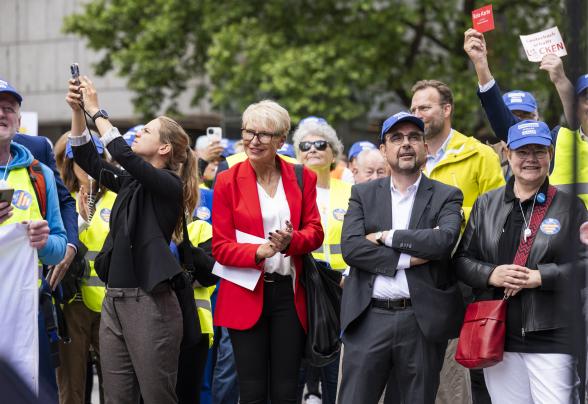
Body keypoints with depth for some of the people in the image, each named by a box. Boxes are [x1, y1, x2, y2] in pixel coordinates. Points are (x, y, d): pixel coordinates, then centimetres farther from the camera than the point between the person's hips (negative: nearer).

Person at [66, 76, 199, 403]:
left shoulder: (169, 185, -7)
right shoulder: (131, 182, 15)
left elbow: (124, 156, -20)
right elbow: (88, 160, 20)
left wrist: (96, 111, -12)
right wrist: (78, 111, 8)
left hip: (149, 301, -8)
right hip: (115, 299, 8)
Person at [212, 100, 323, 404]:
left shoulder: (302, 178, 5)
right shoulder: (228, 181, -1)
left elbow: (315, 230, 6)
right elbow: (220, 247, -3)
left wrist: (291, 241, -17)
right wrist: (258, 252, -22)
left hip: (289, 294, 2)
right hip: (246, 295, -2)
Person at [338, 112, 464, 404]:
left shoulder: (446, 196, 6)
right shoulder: (363, 194, 10)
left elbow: (444, 240, -15)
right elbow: (350, 247, -5)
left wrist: (386, 236, -10)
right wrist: (407, 259, -12)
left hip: (423, 321, -1)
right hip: (370, 319, 1)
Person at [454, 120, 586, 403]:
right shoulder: (486, 204, 13)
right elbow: (461, 260, 12)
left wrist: (540, 277, -15)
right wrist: (490, 274, -7)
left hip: (552, 336, -3)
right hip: (498, 335, 3)